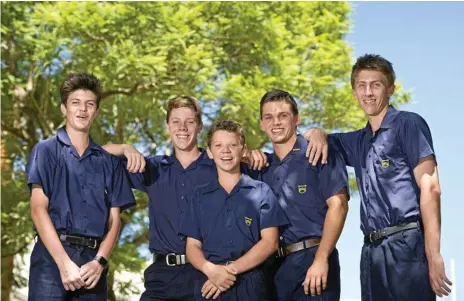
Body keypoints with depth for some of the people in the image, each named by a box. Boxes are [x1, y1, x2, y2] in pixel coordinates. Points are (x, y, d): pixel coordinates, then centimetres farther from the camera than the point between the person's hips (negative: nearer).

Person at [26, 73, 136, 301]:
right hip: (52, 256, -3)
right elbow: (38, 209, -5)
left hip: (93, 260, 3)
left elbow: (114, 219, 10)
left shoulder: (108, 161, 13)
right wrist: (64, 263, -14)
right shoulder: (46, 150, 5)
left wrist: (99, 262, -7)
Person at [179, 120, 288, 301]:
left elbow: (270, 242, -3)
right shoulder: (200, 196, 11)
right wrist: (210, 270, -13)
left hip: (250, 284, -2)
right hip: (208, 286, 2)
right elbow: (193, 246, 7)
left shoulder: (262, 192, 5)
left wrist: (231, 269, -13)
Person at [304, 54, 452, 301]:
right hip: (371, 250, 7)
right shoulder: (358, 141, 19)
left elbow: (429, 187, -8)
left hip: (406, 244, -7)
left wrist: (433, 254, -16)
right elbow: (311, 135, 32)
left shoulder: (408, 124, 0)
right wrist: (318, 134, 6)